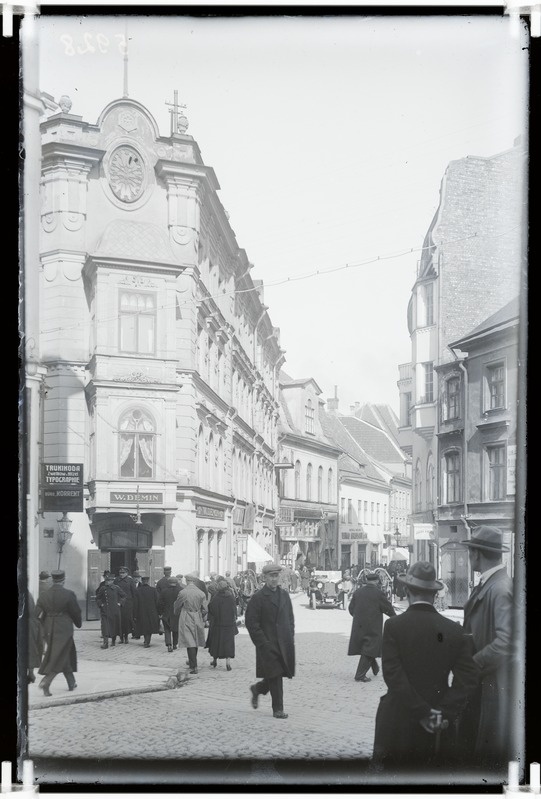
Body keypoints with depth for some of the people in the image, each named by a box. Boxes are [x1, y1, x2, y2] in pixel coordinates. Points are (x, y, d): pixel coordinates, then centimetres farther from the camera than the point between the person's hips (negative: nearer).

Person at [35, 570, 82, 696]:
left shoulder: (44, 595, 0)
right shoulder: (68, 594, -12)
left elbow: (38, 613, 1)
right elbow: (76, 612, -5)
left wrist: (46, 626, 15)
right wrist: (79, 623, 15)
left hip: (49, 630, 5)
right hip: (64, 629, -5)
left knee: (67, 654, 18)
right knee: (59, 657, 0)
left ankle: (71, 683, 26)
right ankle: (46, 682, -16)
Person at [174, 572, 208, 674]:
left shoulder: (183, 593, -12)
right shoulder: (201, 593, -3)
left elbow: (176, 606, 1)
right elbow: (204, 609, 2)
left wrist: (178, 614, 22)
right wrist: (203, 620, 16)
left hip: (186, 620, -4)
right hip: (198, 620, 4)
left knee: (190, 643, -4)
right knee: (195, 642, 18)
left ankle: (193, 667, -8)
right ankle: (192, 661, 36)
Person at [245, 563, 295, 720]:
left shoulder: (284, 595, 11)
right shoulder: (258, 597, -8)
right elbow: (251, 622, -9)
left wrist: (291, 638, 7)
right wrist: (262, 642, -14)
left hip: (284, 643, 6)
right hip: (268, 644, -6)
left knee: (278, 675, 9)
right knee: (275, 676, -4)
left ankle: (257, 689, 33)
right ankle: (278, 709, 6)